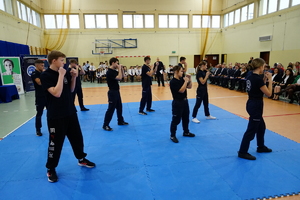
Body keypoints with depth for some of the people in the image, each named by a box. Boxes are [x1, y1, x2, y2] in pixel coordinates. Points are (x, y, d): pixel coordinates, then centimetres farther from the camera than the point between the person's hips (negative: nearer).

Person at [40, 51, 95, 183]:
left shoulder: (64, 72, 4)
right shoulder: (46, 75, -15)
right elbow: (57, 93, -26)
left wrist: (73, 77, -3)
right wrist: (61, 75, -22)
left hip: (70, 112, 7)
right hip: (56, 116, -6)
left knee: (77, 137, 17)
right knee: (56, 143, 5)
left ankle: (81, 159, 37)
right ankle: (51, 169, 26)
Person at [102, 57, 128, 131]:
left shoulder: (114, 71, 10)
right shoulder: (109, 72, -19)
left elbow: (122, 76, 18)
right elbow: (119, 78, -29)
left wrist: (121, 69, 5)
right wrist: (119, 69, -19)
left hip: (116, 91, 10)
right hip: (112, 92, -10)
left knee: (119, 107, 18)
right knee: (111, 109, -6)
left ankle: (120, 121, 33)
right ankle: (105, 125, 2)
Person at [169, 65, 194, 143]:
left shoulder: (181, 79, 6)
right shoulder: (173, 82, -19)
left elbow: (190, 87, 12)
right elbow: (181, 90, -26)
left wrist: (189, 79, -1)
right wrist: (186, 81, -21)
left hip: (184, 101, 9)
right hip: (177, 103, -9)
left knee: (186, 118, 20)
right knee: (176, 120, 0)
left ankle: (186, 132, 38)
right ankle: (172, 136, 13)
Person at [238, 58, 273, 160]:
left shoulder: (250, 76, 6)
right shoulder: (258, 78, -21)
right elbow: (268, 93, -15)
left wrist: (264, 79, 9)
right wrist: (270, 79, -9)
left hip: (251, 104, 10)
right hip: (256, 106, -10)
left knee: (261, 126, 25)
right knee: (251, 129, 0)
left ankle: (261, 147, 41)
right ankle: (242, 152, 10)